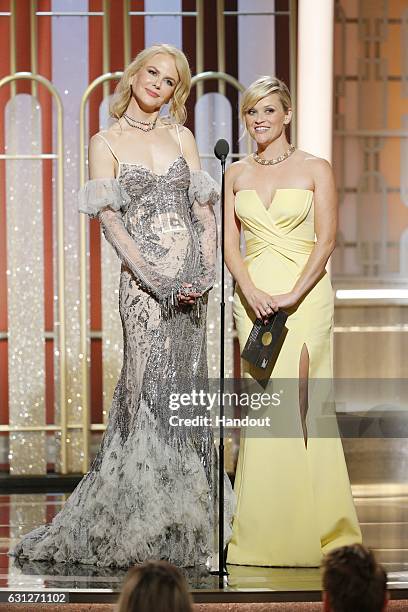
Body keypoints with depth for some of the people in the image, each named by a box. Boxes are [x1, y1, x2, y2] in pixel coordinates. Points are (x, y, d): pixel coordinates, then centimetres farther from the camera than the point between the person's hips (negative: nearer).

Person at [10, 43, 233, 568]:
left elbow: (204, 210, 10)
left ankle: (178, 531, 9)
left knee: (185, 392, 3)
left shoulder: (180, 136, 14)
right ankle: (138, 533, -5)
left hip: (193, 278, 4)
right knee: (150, 391, -11)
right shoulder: (107, 143, 3)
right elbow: (111, 222, -6)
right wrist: (158, 279, -16)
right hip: (144, 278, -4)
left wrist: (205, 271, -6)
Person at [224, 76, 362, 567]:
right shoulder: (236, 174, 11)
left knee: (300, 406, -8)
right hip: (253, 295, 3)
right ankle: (263, 532, 5)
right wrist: (252, 292, -10)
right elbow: (230, 243, 6)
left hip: (304, 293, -3)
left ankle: (313, 527, -1)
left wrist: (292, 295, -15)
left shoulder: (315, 169, 2)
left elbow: (326, 239, -5)